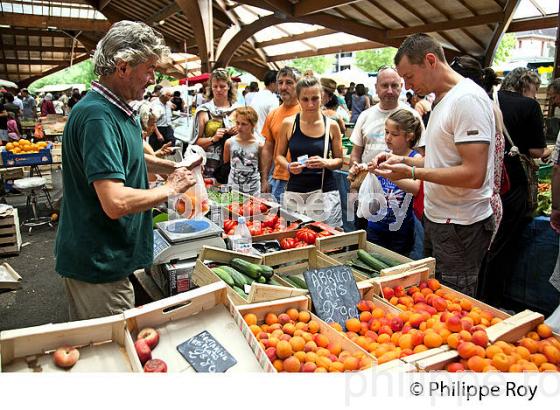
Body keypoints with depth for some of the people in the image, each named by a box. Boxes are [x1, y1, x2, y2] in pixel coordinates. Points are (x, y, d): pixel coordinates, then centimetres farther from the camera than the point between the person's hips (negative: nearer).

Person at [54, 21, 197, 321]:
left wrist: (172, 168, 9)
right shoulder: (97, 116, -25)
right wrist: (171, 188, -17)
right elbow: (116, 202, -33)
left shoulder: (119, 110, 9)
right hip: (98, 265, -10)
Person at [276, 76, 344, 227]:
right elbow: (280, 155, 12)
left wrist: (325, 162, -13)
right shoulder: (288, 124, 2)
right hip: (294, 192, 1)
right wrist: (289, 166, -8)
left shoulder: (332, 126, 2)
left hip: (324, 192, 0)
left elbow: (339, 160, 7)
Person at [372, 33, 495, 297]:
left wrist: (412, 172, -20)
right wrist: (402, 160, 5)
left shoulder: (468, 99, -18)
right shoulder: (442, 100, 13)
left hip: (461, 226, -9)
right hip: (436, 217, 10)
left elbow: (473, 174, -25)